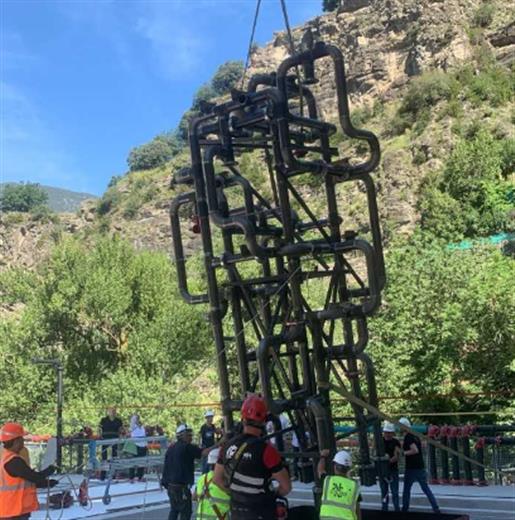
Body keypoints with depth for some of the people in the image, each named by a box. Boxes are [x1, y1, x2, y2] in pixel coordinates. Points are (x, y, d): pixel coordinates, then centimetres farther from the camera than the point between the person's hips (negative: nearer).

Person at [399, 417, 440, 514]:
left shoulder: (407, 438, -15)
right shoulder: (414, 436, 11)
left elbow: (415, 450, -26)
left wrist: (403, 452, -14)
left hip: (411, 468, -7)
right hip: (420, 467, 7)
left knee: (406, 489, 6)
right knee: (426, 488, 9)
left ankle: (405, 509, 12)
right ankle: (436, 508, 4)